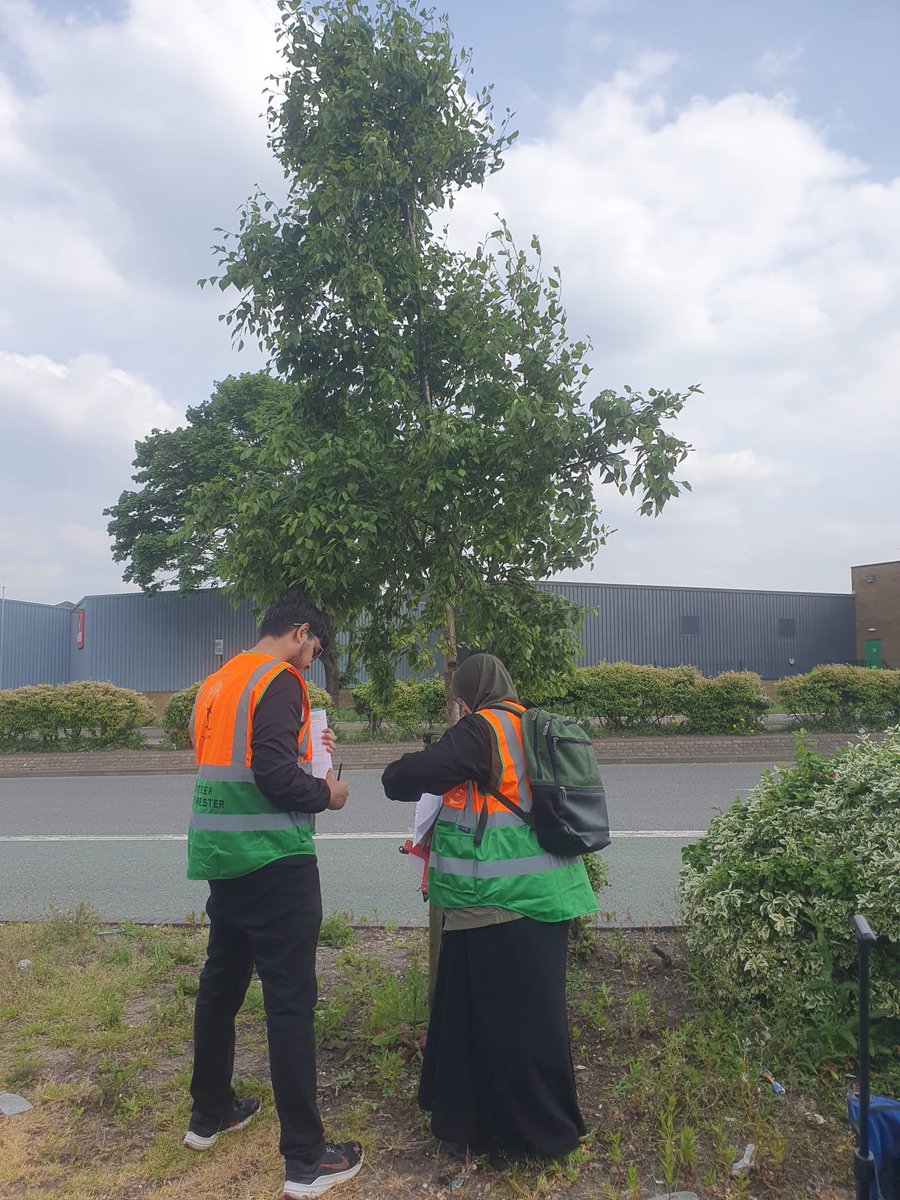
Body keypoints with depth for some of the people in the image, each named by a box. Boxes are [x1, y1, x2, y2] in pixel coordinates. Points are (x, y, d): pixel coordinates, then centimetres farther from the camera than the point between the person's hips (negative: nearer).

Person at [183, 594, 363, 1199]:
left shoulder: (219, 682, 12)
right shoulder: (280, 681, -14)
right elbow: (276, 778, -21)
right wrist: (327, 793, -4)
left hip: (221, 855, 9)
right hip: (274, 860, -9)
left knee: (221, 980, 20)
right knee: (291, 998, -3)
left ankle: (209, 1113, 36)